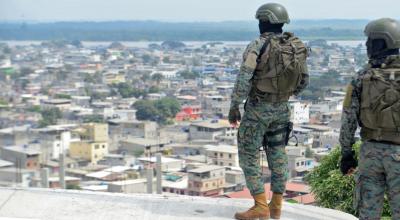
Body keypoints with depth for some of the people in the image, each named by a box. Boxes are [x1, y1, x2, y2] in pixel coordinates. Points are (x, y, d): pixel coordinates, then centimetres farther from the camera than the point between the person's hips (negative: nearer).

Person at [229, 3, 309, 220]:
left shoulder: (258, 45, -17)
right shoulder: (296, 47, 2)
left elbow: (243, 79, -23)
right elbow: (303, 80, 10)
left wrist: (233, 107, -13)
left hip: (257, 108, -6)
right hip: (281, 108, 6)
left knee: (249, 155, 2)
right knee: (277, 155, 14)